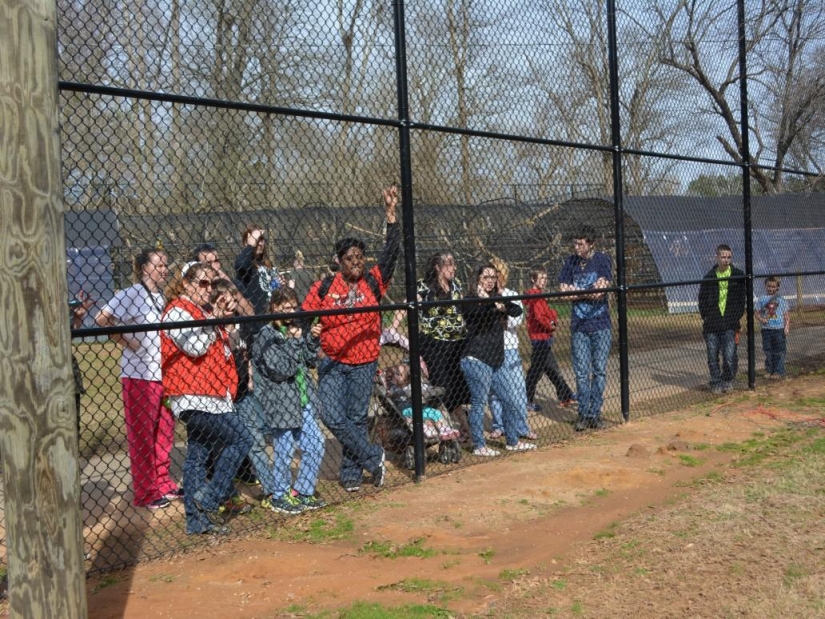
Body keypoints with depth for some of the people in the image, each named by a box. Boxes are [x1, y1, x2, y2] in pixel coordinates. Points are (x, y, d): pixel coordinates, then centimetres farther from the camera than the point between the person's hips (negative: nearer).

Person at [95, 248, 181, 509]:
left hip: (164, 373, 7)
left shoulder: (161, 297, 13)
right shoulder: (132, 294, -10)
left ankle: (162, 484, 26)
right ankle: (145, 493, 10)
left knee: (164, 432, 14)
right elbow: (102, 319, -18)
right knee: (142, 435, 2)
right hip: (139, 375, -7)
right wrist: (127, 342, -16)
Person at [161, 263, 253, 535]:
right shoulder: (177, 312, -9)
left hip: (209, 397, 9)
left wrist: (225, 314, 9)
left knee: (197, 456, 10)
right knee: (241, 440, -12)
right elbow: (196, 347, -22)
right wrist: (215, 319, -12)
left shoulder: (206, 309, 19)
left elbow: (227, 347, 24)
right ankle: (209, 499, -6)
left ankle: (198, 520, 15)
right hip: (194, 398, -9)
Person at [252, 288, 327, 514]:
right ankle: (279, 497, 21)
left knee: (315, 446, 10)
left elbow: (311, 361, 14)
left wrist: (313, 339, -1)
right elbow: (281, 370, -20)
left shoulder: (295, 329, 9)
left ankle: (302, 492, 24)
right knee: (284, 451, 4)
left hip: (303, 401, 7)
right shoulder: (266, 337, -12)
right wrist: (293, 342, -18)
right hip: (281, 403, -7)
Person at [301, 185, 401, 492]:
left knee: (357, 419, 8)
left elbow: (391, 251, -10)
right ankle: (373, 458, 5)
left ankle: (351, 473, 21)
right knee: (332, 417, -10)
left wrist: (391, 213, -17)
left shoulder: (373, 282, -2)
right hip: (333, 363, 0)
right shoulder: (324, 287, -2)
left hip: (364, 364, 0)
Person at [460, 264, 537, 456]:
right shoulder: (471, 300, -5)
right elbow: (478, 314, -24)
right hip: (476, 360, -8)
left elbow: (517, 311, -1)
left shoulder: (497, 300, 15)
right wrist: (489, 303, -41)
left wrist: (503, 307, -20)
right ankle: (479, 446, 4)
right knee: (479, 403, -5)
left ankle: (512, 442, 26)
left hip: (496, 362, 8)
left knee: (512, 402, 12)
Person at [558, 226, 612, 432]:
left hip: (600, 324, -2)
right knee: (581, 372, 2)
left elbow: (600, 291, -13)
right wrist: (590, 292, -6)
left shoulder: (602, 260, -2)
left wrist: (577, 291, -3)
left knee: (600, 371, 2)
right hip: (579, 324, 2)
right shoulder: (571, 261, 7)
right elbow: (564, 290, -1)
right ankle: (583, 414, 10)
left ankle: (595, 414, 9)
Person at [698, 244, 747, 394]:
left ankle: (728, 380, 15)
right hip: (711, 325, 1)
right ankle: (716, 383, 17)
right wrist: (705, 317, 1)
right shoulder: (709, 277, 5)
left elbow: (742, 298, 9)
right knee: (713, 356, 4)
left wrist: (737, 316, 0)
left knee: (730, 356, -8)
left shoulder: (738, 276, 5)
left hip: (730, 324, -1)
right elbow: (702, 299, 11)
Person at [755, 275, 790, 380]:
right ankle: (769, 371, 17)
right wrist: (760, 319, -12)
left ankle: (779, 372, 6)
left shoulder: (781, 299, 2)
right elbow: (756, 312, 8)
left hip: (779, 329, -2)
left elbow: (786, 314, 3)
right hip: (766, 328, 2)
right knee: (768, 352, 8)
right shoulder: (762, 299, 6)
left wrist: (787, 326, -4)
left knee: (779, 352, 0)